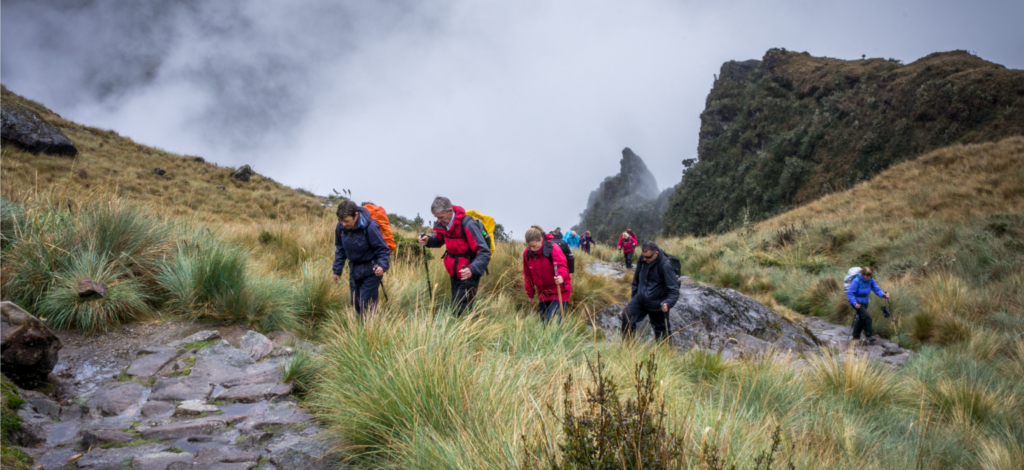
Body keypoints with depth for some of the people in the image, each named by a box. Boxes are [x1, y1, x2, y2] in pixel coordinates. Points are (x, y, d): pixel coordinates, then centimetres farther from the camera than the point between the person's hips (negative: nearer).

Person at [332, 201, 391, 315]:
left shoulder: (370, 227, -26)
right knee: (355, 302, 13)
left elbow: (383, 249, -18)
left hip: (371, 271, -6)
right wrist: (337, 269, 10)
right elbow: (340, 249, 8)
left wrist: (382, 266, -34)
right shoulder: (341, 227, -9)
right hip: (354, 269, 6)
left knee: (366, 305, -7)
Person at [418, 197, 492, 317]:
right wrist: (428, 241, -6)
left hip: (468, 274, -8)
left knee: (462, 311, -14)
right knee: (454, 307, 15)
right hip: (454, 274, 8)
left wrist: (472, 269, -42)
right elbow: (439, 240, 18)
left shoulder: (468, 225, -24)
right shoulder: (443, 224, -1)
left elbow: (484, 253, -26)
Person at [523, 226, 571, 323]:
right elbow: (528, 275, 9)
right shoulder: (527, 253, -3)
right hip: (543, 292, 6)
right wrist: (530, 293, 14)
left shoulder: (553, 248, -20)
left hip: (558, 292, -6)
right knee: (544, 321, 11)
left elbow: (562, 265, -33)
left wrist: (561, 276, -55)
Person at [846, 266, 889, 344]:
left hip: (864, 302, 7)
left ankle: (856, 336, 30)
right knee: (866, 317, -19)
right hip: (856, 301, -7)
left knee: (861, 319, 15)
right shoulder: (856, 281, -25)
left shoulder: (871, 280, -6)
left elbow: (876, 289, -4)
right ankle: (868, 336, -8)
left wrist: (884, 294, -23)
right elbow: (850, 293, -22)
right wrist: (855, 303, -30)